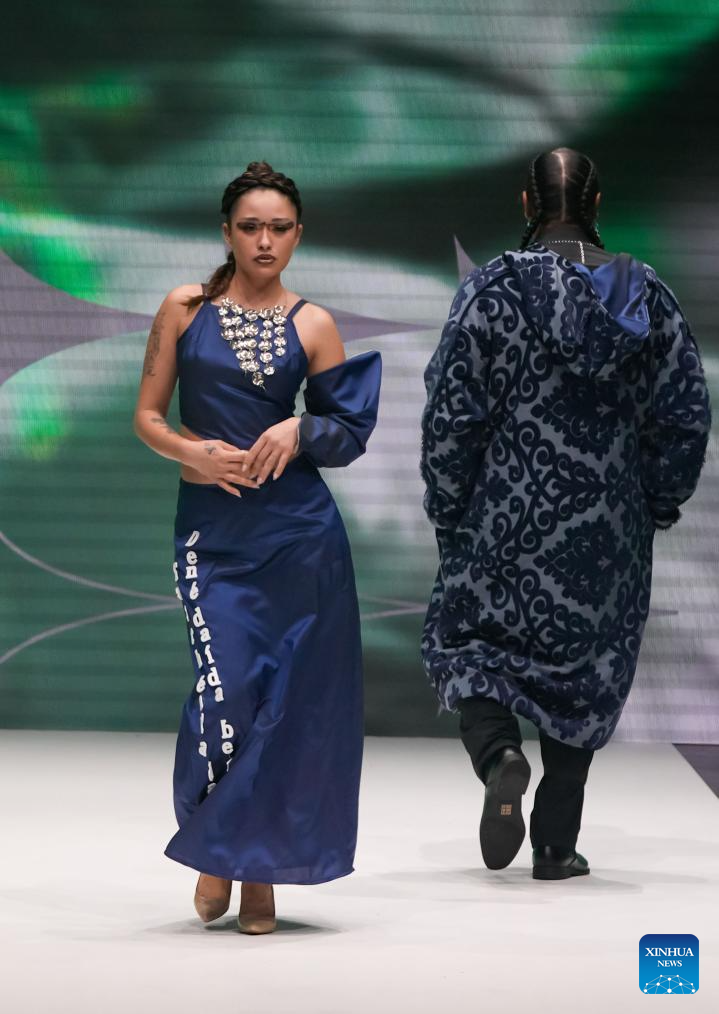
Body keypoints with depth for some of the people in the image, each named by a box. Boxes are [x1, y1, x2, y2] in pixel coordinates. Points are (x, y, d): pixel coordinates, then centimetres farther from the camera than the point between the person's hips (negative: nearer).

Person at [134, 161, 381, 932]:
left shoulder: (312, 326, 5)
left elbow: (352, 431, 10)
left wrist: (300, 430, -9)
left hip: (297, 529, 1)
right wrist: (192, 450, -13)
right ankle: (212, 851, 11)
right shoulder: (184, 310, 5)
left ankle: (262, 869, 13)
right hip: (211, 527, -1)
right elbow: (147, 416, 6)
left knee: (289, 701, 0)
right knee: (226, 689, -13)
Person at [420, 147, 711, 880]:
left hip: (507, 518, -3)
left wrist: (448, 511, 2)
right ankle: (556, 846, 13)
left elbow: (452, 412, -9)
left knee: (468, 641, 13)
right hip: (608, 530, 3)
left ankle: (499, 755, -17)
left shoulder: (494, 289, -9)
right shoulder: (646, 295, 1)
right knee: (583, 669, 14)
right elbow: (685, 415, 2)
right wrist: (658, 505, 15)